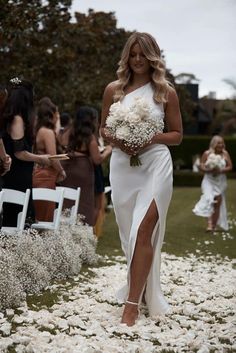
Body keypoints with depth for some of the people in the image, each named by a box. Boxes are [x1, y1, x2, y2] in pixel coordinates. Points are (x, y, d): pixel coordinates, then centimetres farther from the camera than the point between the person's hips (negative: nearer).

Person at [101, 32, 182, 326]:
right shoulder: (114, 89, 8)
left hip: (155, 164, -3)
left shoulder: (165, 91, 3)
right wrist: (116, 140, -8)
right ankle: (139, 288, 29)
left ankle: (133, 303, -12)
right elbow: (104, 129, 14)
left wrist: (153, 138, -12)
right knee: (130, 233, 11)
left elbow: (177, 135, 7)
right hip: (123, 164, 3)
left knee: (143, 230, -13)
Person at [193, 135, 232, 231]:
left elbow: (230, 167, 2)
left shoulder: (225, 154, 2)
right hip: (209, 181, -2)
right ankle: (209, 223, -21)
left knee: (218, 202, 3)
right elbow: (201, 166, -3)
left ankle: (214, 225, 13)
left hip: (220, 181, 2)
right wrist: (210, 170, -20)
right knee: (210, 200, -17)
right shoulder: (207, 154, -2)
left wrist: (221, 170, -15)